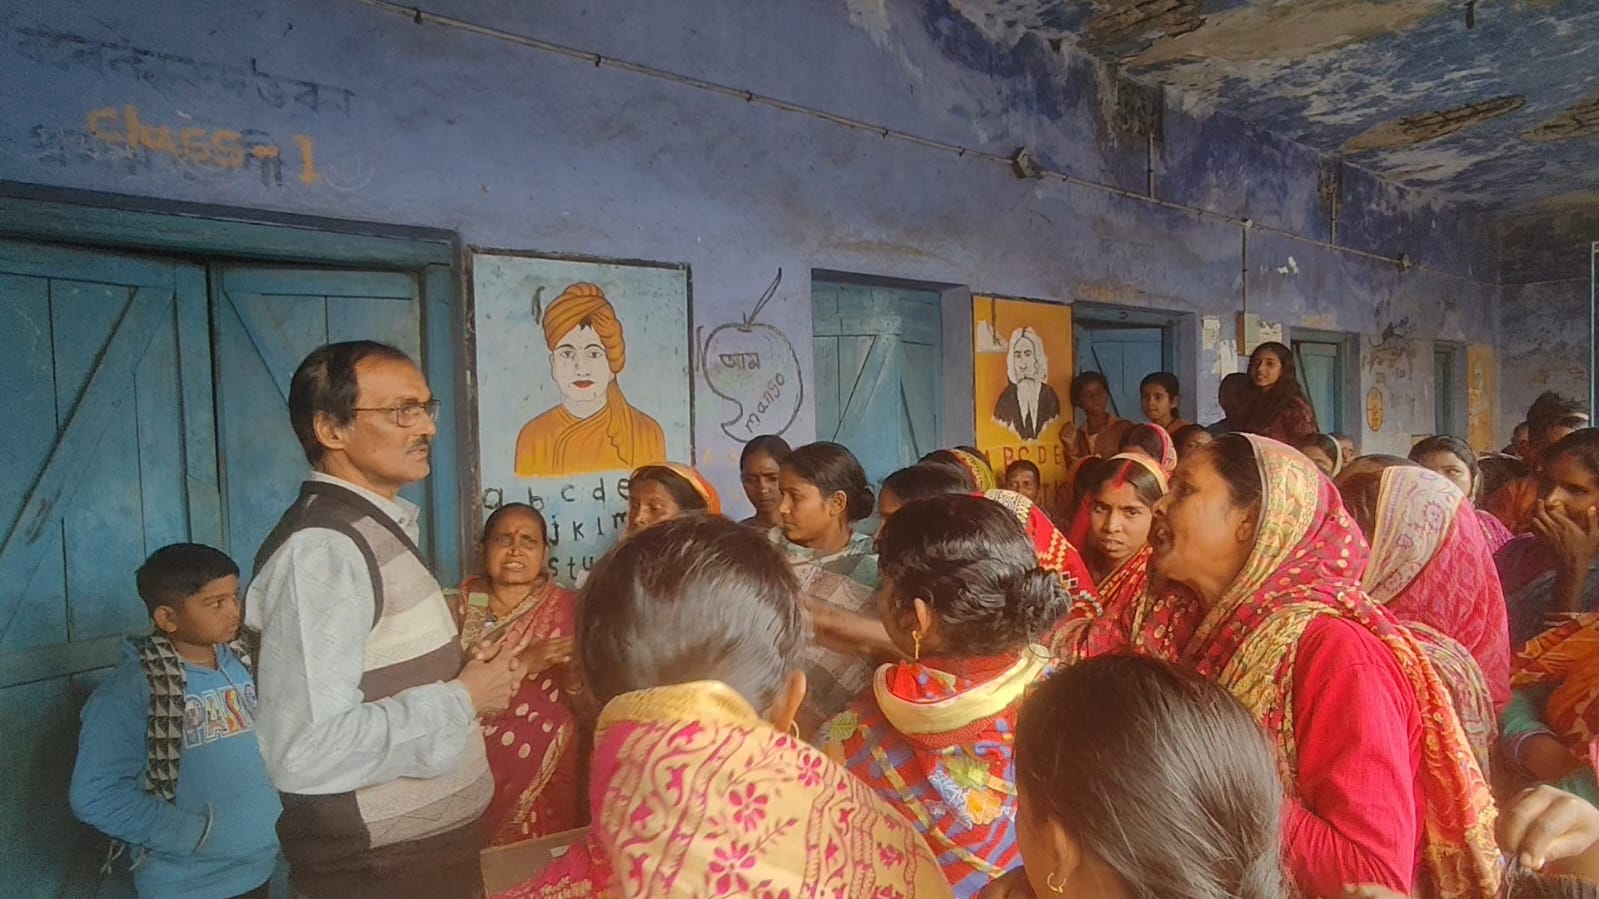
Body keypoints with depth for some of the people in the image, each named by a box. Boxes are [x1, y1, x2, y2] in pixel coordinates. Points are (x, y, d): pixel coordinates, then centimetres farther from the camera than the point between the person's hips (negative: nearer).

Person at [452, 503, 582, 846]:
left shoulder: (564, 605, -5)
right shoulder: (465, 599, 1)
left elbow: (585, 699, -6)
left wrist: (574, 668, -27)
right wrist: (525, 661, -25)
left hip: (544, 764, -1)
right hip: (475, 761, 2)